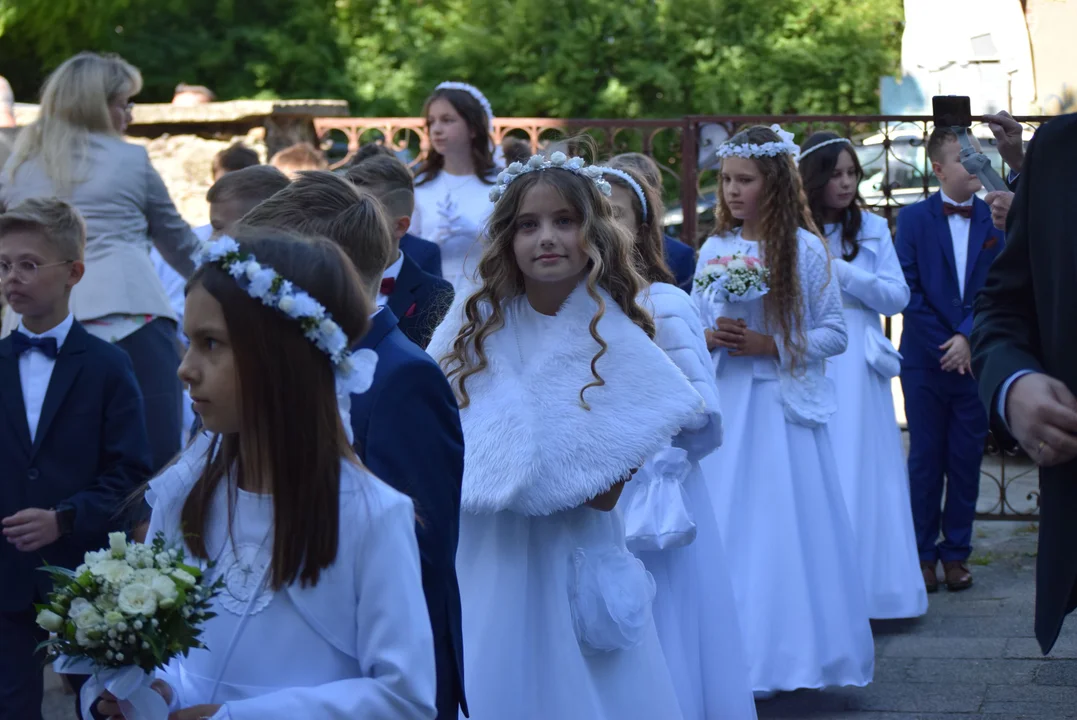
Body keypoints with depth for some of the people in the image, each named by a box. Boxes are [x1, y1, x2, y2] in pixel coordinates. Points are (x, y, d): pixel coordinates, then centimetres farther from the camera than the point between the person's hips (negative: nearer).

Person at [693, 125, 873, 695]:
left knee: (777, 524, -2)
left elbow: (834, 334, -3)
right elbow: (694, 326, 14)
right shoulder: (713, 250, 8)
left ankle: (779, 656, 8)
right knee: (724, 526, 4)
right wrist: (710, 338, -8)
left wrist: (769, 344, -13)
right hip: (724, 403, 4)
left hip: (781, 406, -4)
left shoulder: (804, 249, -4)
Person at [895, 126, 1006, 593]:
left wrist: (967, 338, -13)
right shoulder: (913, 219, 1)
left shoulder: (996, 220, 3)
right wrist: (946, 346, -8)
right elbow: (908, 290, -3)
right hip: (926, 359, -1)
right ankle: (922, 553, 12)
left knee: (967, 459, 6)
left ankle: (956, 552, 15)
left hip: (976, 357, 1)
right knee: (925, 459, 4)